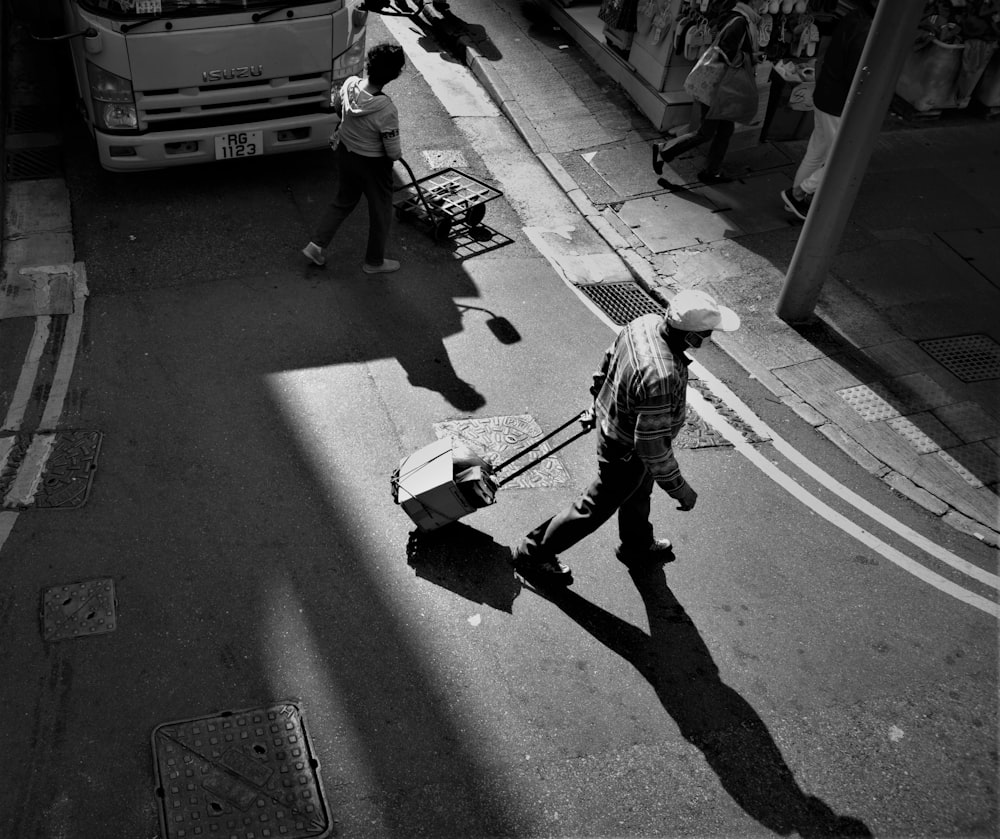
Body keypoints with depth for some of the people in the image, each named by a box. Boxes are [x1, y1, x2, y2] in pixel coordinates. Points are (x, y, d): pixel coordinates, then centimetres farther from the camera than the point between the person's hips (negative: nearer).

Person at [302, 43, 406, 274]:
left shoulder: (350, 84, -17)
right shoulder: (387, 111, -35)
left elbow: (336, 105, 7)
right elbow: (393, 153, -24)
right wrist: (397, 154, 0)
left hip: (345, 152, 6)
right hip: (373, 164, -6)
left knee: (343, 201, 28)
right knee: (380, 211, 18)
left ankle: (317, 245, 31)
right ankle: (374, 261, 35)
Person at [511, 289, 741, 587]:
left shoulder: (645, 323, -17)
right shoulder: (662, 378, -43)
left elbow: (608, 363, 3)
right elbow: (653, 447, -32)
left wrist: (599, 401, 21)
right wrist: (678, 488, -17)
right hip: (626, 454, -9)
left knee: (639, 493, 32)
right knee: (595, 508, 15)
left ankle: (638, 548, 60)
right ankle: (533, 555, 33)